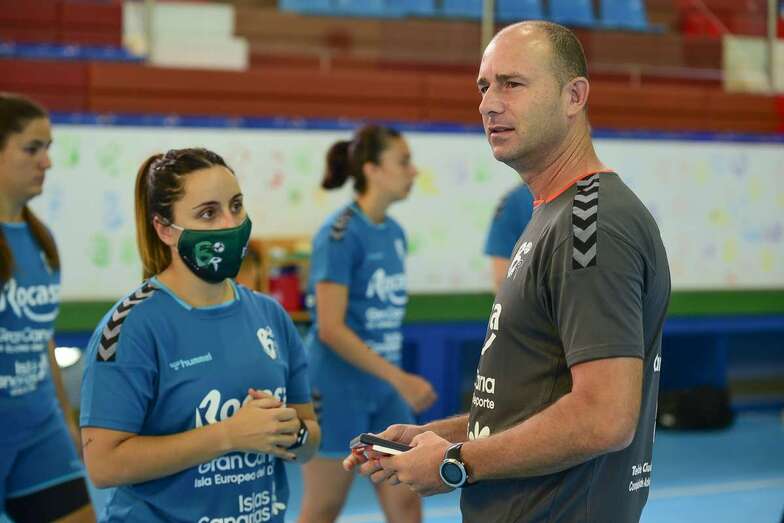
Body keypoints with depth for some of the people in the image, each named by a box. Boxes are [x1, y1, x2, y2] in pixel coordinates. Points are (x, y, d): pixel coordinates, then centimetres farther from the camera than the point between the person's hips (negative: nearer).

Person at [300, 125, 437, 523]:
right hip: (337, 392, -8)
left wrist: (397, 382, 16)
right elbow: (331, 328, -21)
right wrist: (400, 378, -23)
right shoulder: (340, 234, -17)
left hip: (384, 392, 8)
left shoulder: (394, 233, 7)